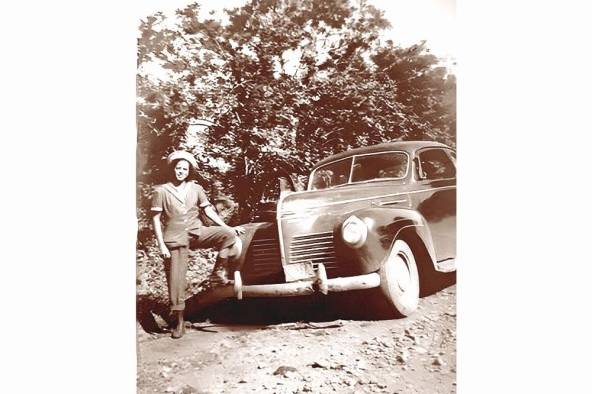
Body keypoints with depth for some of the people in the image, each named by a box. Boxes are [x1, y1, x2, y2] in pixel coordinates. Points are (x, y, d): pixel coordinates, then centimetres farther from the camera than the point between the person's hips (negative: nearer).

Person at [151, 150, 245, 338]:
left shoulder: (196, 189, 7)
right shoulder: (161, 191, -1)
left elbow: (208, 210, 10)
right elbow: (156, 219, -1)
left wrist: (227, 227, 2)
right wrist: (161, 245, -8)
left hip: (197, 232, 2)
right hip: (175, 238, -2)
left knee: (229, 235, -20)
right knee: (176, 279, -2)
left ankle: (218, 272, -6)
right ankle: (179, 322, 11)